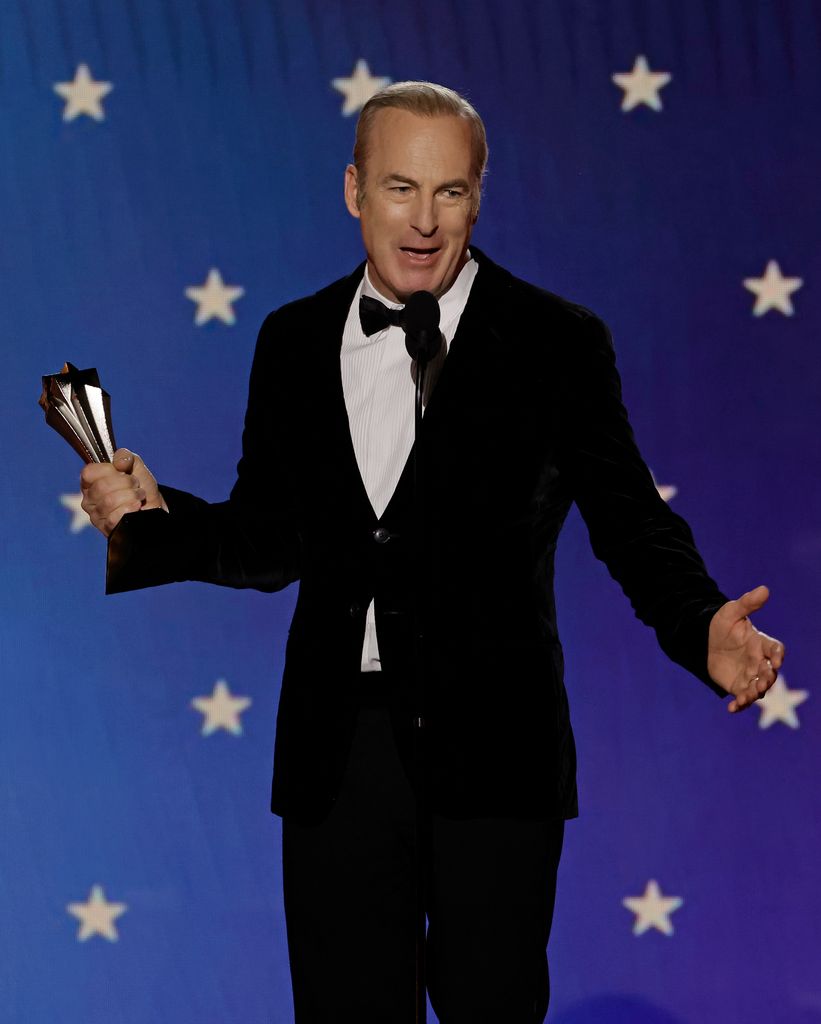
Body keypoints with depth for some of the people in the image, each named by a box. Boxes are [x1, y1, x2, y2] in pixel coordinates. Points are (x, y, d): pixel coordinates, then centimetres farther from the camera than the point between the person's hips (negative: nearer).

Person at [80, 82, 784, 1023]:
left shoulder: (557, 343, -1)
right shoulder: (293, 342, 8)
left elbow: (632, 524, -2)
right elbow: (270, 542, 11)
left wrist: (703, 628, -21)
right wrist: (155, 519, -7)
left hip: (490, 752, -3)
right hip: (334, 754, 3)